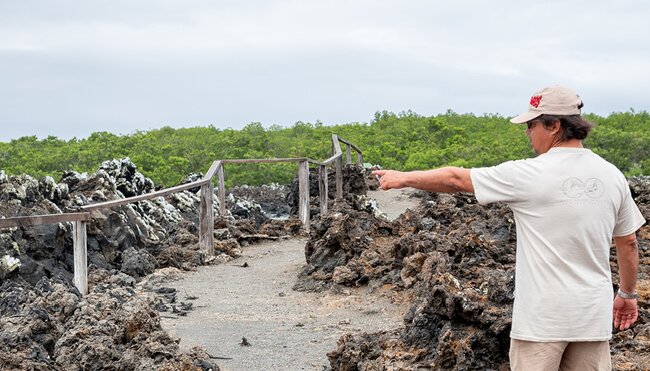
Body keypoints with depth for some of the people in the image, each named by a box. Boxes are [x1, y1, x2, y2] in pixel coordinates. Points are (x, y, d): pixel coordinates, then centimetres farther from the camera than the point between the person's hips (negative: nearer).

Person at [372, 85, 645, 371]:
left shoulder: (529, 174, -11)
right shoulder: (612, 176, 4)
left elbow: (456, 179, -2)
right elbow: (628, 243, 13)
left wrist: (404, 178, 11)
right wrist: (628, 293, 26)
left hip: (542, 317, -5)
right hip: (593, 315, 5)